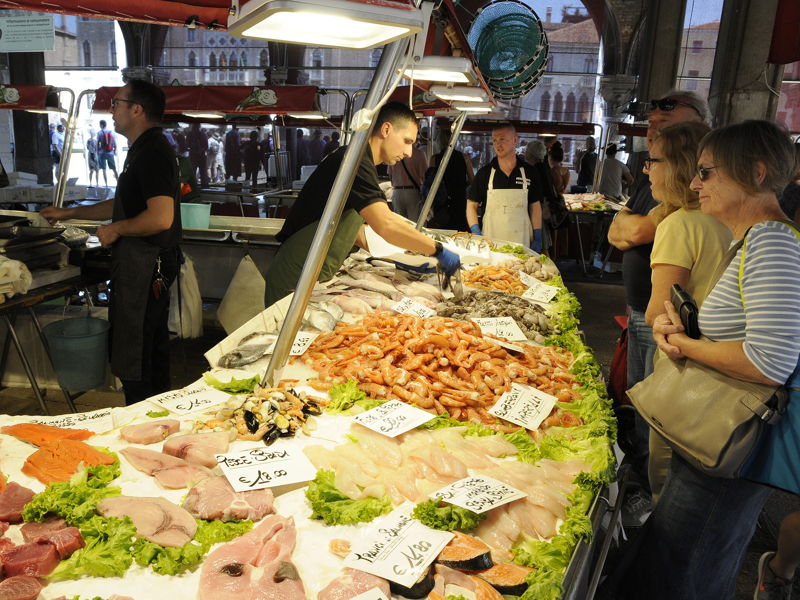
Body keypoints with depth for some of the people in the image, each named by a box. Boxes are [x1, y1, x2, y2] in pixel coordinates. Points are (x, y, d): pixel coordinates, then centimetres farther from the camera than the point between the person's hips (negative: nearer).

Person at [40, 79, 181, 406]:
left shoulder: (152, 152, -18)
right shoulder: (145, 148, 17)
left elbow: (160, 217, -29)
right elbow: (125, 204, 26)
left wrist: (116, 230, -15)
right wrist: (67, 213, 26)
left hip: (144, 265, -11)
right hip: (145, 262, 11)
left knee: (131, 357, -2)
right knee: (151, 345, 19)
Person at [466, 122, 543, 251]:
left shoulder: (528, 172, 4)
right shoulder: (484, 173, 1)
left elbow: (535, 206, 8)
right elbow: (471, 205, 3)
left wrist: (538, 238, 1)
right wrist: (476, 234, -10)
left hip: (522, 243, 1)